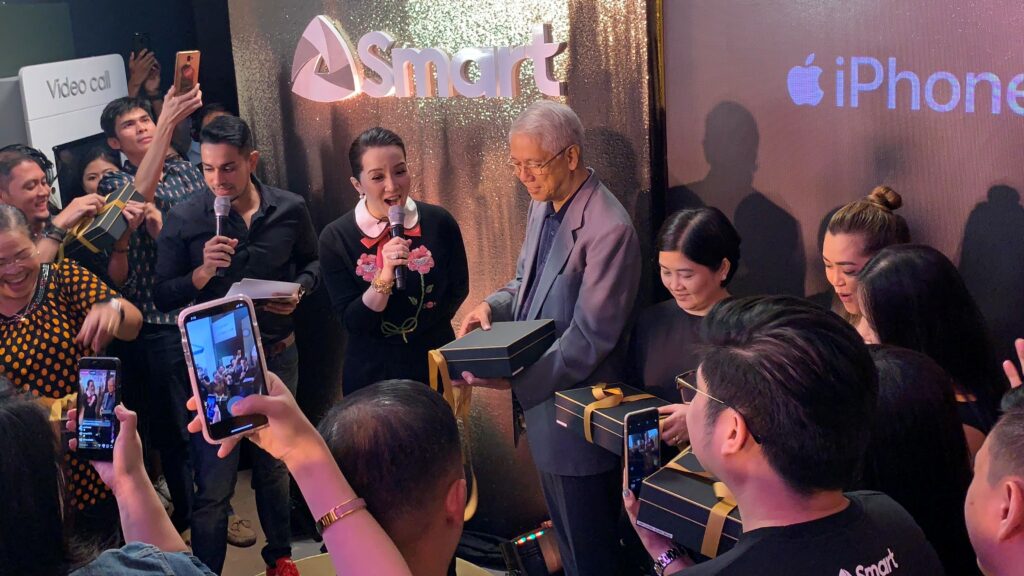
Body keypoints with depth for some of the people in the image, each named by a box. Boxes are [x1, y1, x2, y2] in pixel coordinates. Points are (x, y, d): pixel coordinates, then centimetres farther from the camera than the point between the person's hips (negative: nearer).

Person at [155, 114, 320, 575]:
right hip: (215, 360, -2)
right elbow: (163, 297, -7)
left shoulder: (290, 209, -4)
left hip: (277, 355, 3)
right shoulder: (184, 219, -10)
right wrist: (203, 271, -24)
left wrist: (299, 290, -8)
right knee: (214, 484, -1)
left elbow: (311, 262, 12)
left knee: (274, 465, 20)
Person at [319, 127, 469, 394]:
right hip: (371, 374, -1)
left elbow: (458, 290, 1)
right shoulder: (336, 237, -14)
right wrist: (385, 275, -29)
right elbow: (352, 322, -15)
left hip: (434, 365, 1)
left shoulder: (439, 222, -11)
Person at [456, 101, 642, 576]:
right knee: (566, 534, 23)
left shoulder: (609, 230, -24)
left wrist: (514, 379, -29)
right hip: (541, 396, 9)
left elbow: (589, 340, -24)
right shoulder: (543, 205, 5)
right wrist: (494, 305, -3)